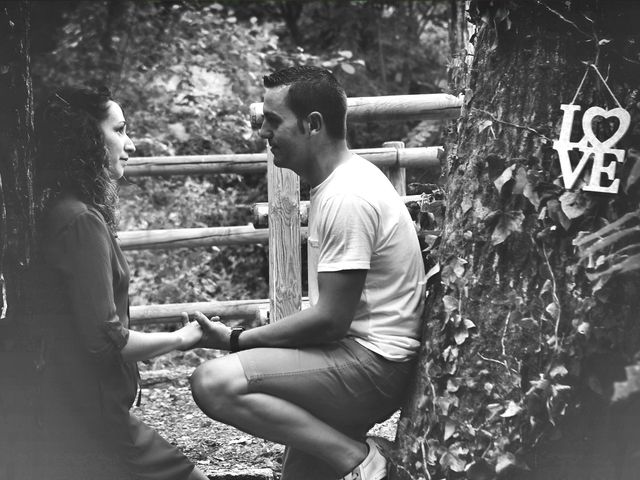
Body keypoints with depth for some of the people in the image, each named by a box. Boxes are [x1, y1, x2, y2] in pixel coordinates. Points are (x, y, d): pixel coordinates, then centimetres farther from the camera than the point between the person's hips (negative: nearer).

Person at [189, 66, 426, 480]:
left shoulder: (348, 197, -19)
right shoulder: (341, 181, 14)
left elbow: (330, 320, -21)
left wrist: (236, 340, -13)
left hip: (372, 364, -11)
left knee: (216, 384, -23)